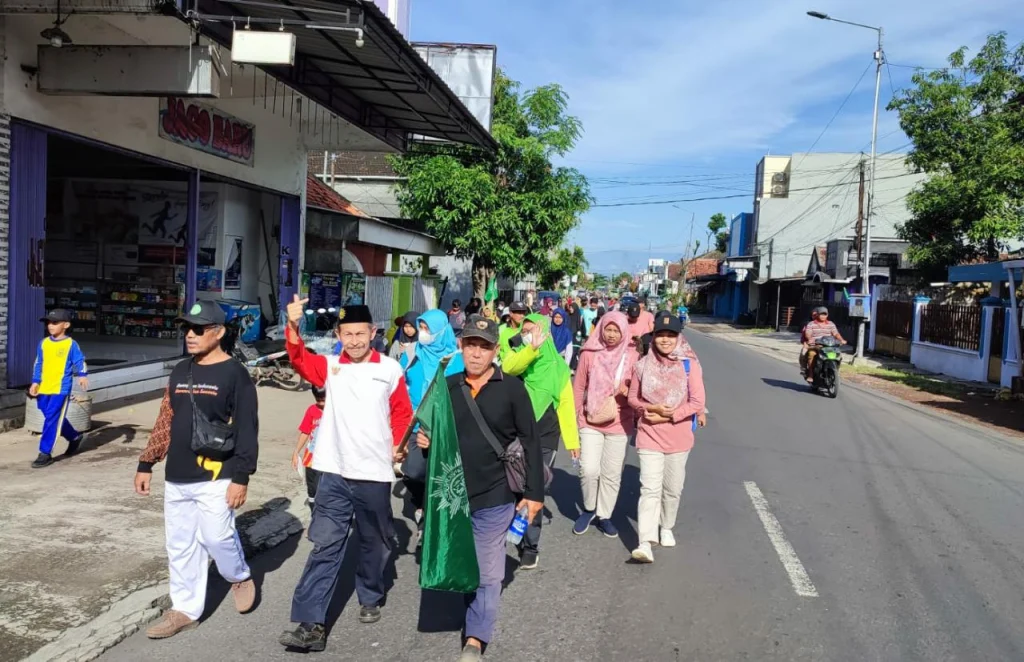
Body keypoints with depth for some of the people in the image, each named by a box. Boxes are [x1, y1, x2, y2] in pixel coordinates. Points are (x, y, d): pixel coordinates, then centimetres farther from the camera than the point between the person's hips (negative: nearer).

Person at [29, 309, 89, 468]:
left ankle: (45, 454, -2)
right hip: (44, 388, 6)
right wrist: (35, 382, 12)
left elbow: (80, 361, -8)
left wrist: (83, 375, -25)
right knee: (55, 419, 15)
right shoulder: (43, 343, 10)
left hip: (61, 388, -6)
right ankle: (75, 437, 36)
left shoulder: (71, 344, -6)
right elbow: (38, 364, 17)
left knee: (52, 420, -7)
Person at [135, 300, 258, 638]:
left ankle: (239, 577, 25)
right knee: (180, 546, 11)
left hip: (215, 478, -6)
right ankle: (184, 610, 25)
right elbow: (165, 422, 17)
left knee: (216, 537, -6)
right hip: (176, 479, 7)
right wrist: (146, 464, 14)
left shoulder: (234, 373, -9)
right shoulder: (180, 372, 12)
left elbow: (247, 430, -12)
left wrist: (241, 477, -16)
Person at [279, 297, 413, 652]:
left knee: (375, 543, 16)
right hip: (334, 472, 0)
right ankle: (311, 624, -2)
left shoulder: (390, 368, -1)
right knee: (325, 545, -2)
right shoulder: (330, 366, 2)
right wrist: (293, 326, -32)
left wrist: (397, 445, -1)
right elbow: (299, 359, -17)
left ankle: (370, 598, 39)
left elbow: (402, 412, 9)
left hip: (375, 473, 0)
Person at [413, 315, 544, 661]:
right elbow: (434, 431, 15)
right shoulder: (447, 386, 2)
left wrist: (534, 492, -7)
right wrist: (424, 439, -8)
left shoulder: (512, 388, -7)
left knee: (486, 572, 2)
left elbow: (530, 442, -4)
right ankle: (477, 612, 40)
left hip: (495, 496, -4)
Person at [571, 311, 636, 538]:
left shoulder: (632, 357, -3)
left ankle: (604, 516, 27)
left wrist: (627, 390, -16)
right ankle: (589, 509, 18)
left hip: (620, 424, 1)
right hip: (590, 422, -1)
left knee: (612, 474, 9)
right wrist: (574, 417, 3)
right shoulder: (589, 354, -4)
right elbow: (578, 387, 2)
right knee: (589, 470, -8)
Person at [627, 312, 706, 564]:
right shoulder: (643, 365, -2)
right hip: (649, 436, -1)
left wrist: (670, 415, -16)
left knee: (672, 489, 15)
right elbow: (633, 398, 5)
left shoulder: (689, 365, -6)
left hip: (678, 437, 1)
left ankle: (666, 528, 38)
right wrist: (651, 408, -14)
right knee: (650, 488, -9)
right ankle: (646, 543, -14)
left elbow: (697, 402, -7)